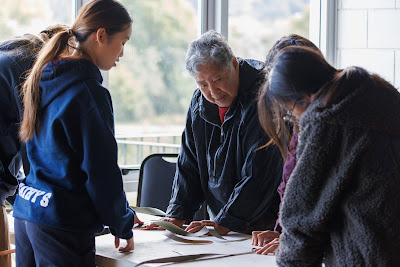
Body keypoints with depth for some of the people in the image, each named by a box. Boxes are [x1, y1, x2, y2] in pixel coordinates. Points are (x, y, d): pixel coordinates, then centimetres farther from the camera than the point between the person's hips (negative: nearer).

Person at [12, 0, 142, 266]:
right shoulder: (88, 92, -16)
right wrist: (123, 224, 0)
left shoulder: (45, 79, 11)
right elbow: (101, 170, -15)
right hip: (63, 225, -9)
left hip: (26, 210, 9)